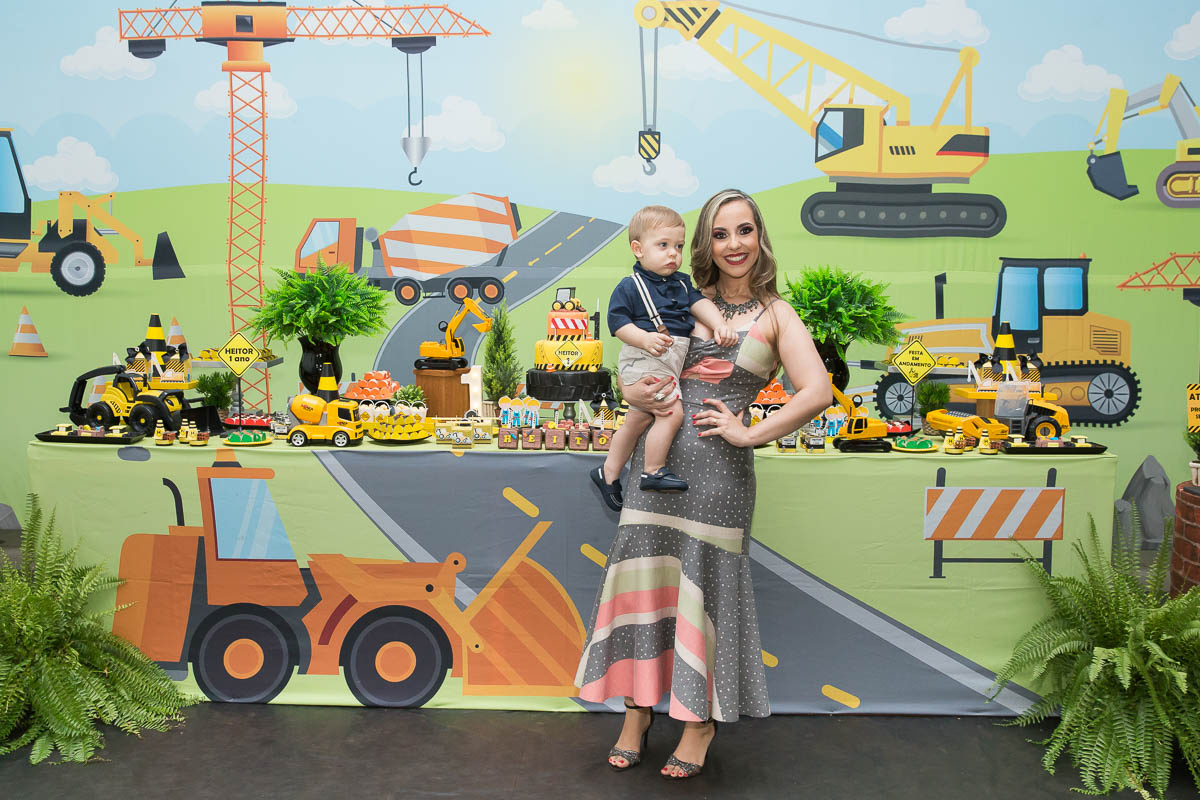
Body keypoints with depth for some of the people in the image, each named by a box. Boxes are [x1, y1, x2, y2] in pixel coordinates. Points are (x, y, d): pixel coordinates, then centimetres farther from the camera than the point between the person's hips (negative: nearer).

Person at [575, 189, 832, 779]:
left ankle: (701, 719, 22)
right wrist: (637, 392, -5)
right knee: (645, 572, 4)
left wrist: (750, 434, -10)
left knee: (706, 583, 4)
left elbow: (817, 393, -7)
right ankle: (637, 713, 20)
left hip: (719, 464, -3)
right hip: (660, 453, 3)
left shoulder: (776, 315, 4)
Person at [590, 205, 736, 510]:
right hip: (644, 360, -8)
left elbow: (700, 303, 5)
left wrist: (720, 326, -13)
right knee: (672, 413, -20)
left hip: (668, 363, 8)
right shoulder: (630, 286, -6)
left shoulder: (681, 282, 15)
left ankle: (608, 474, 29)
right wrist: (645, 339, -26)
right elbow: (617, 321, -11)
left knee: (637, 422, 15)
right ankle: (653, 472, -7)